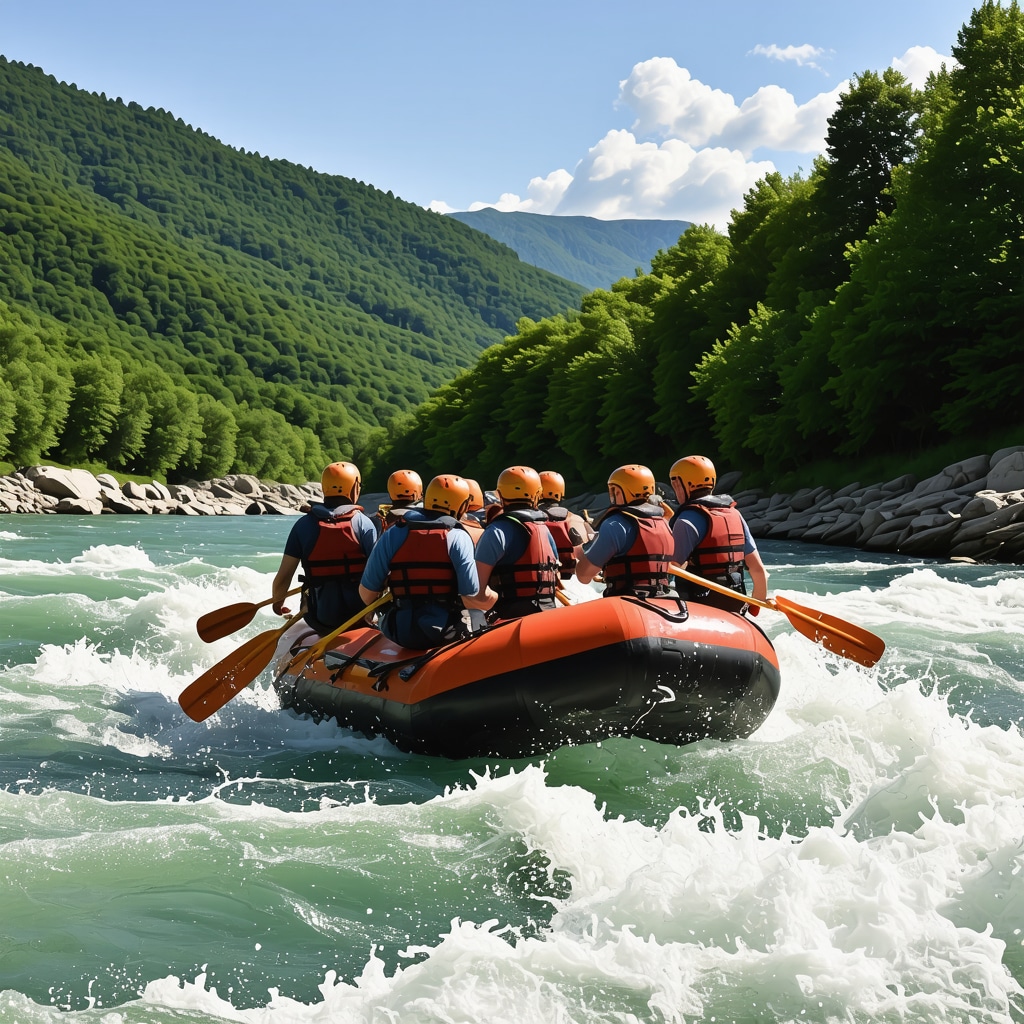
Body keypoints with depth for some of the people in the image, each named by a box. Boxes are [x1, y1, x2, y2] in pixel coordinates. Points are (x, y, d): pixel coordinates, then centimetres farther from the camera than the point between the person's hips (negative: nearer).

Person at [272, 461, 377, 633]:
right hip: (358, 616, -2)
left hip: (318, 620, 2)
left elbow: (282, 578, -3)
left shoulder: (303, 525, -3)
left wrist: (277, 602, 18)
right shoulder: (363, 523, -8)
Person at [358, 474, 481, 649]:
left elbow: (367, 592, 1)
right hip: (445, 633, -3)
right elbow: (471, 599, -12)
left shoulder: (392, 535, 1)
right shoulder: (458, 537, -7)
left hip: (401, 634, 3)